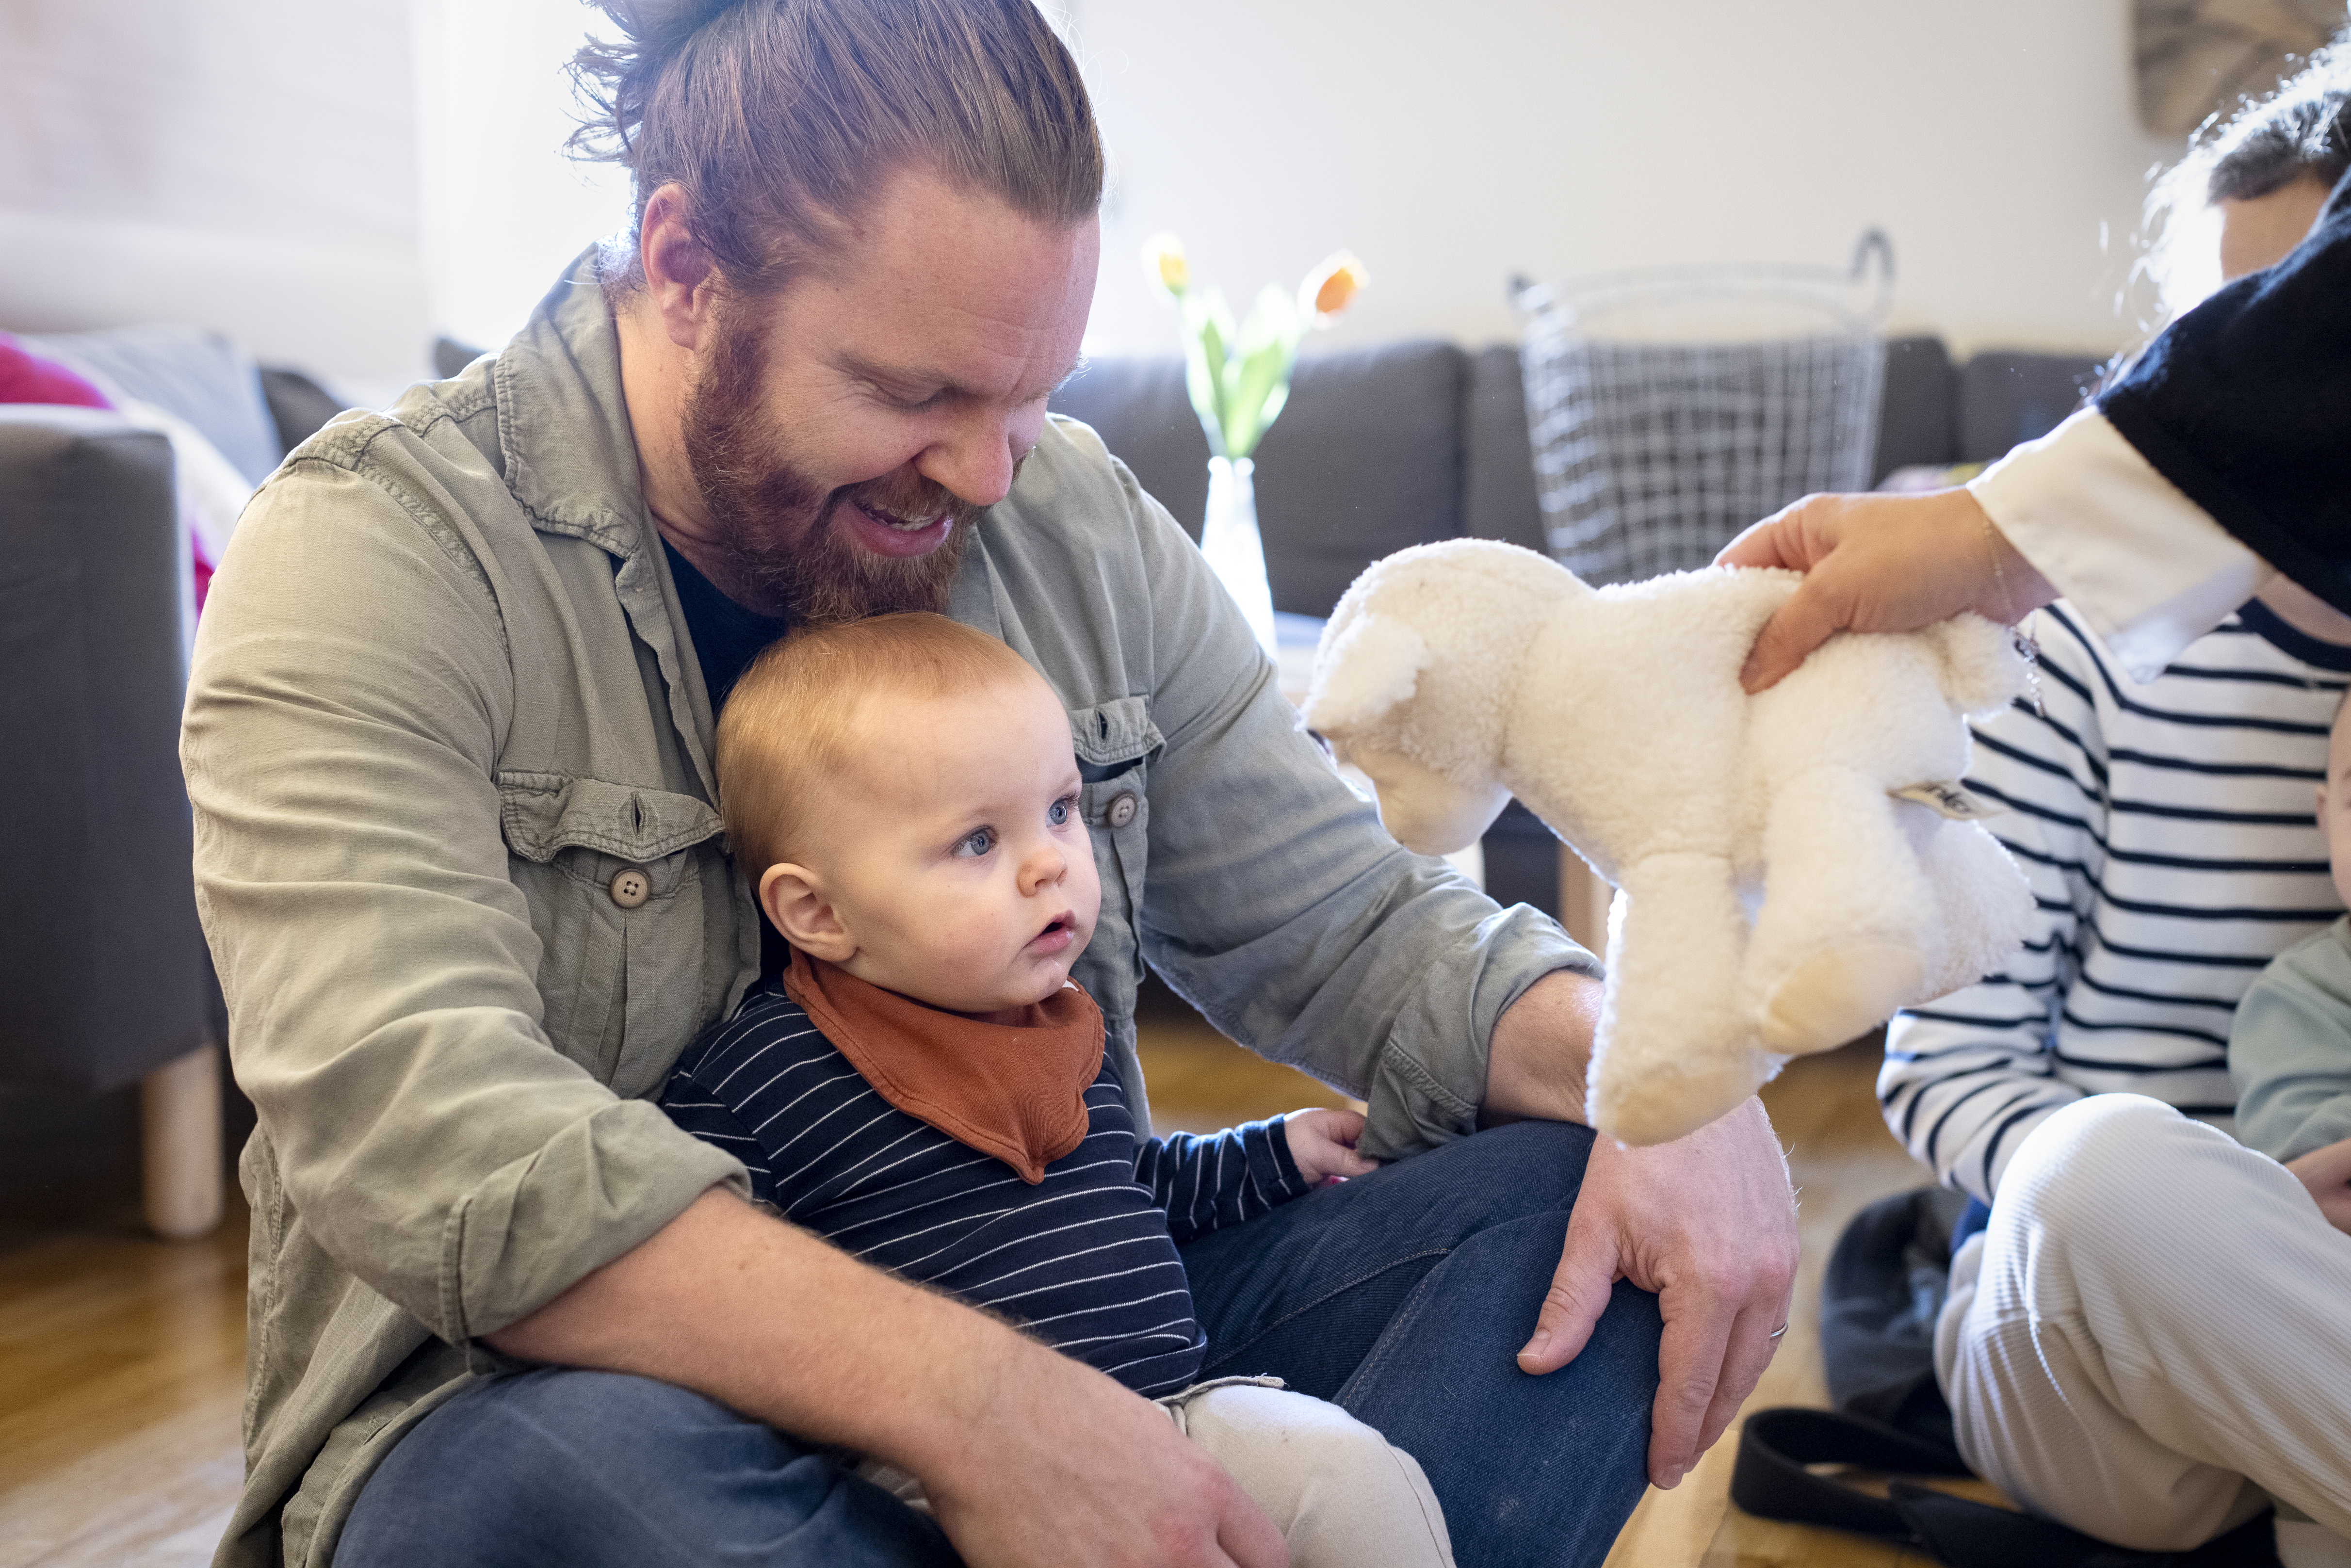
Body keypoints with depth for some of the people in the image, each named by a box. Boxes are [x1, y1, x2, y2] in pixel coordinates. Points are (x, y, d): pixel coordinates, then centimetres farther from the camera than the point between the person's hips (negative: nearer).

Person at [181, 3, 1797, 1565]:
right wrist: (973, 1401, -38)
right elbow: (420, 1138, -27)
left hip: (1067, 1333, 5)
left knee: (1581, 1204, -12)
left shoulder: (1080, 524, 2)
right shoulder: (375, 557, -13)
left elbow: (1348, 931, 6)